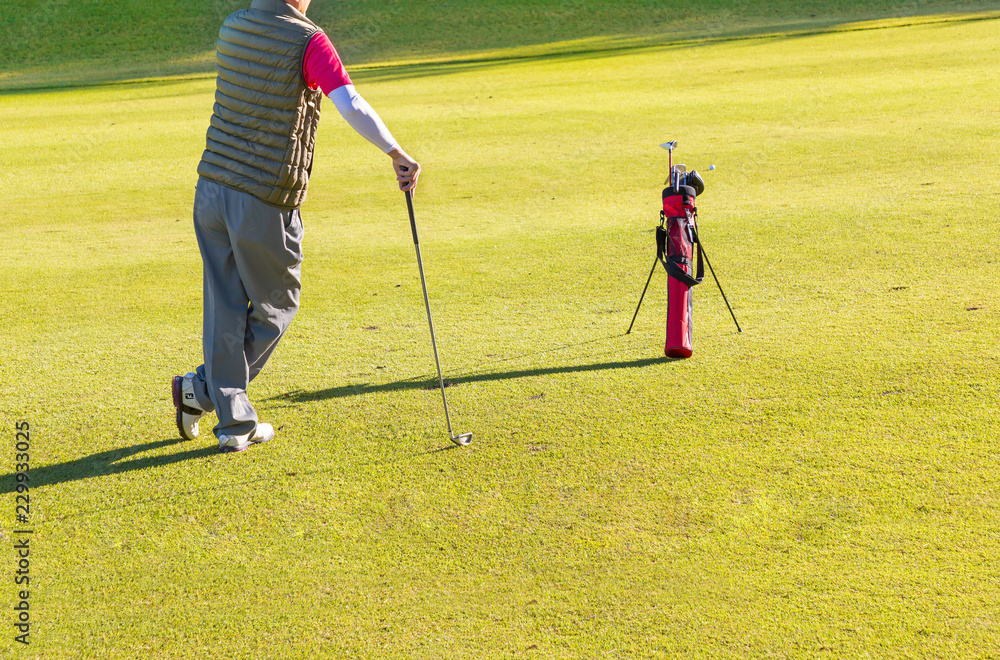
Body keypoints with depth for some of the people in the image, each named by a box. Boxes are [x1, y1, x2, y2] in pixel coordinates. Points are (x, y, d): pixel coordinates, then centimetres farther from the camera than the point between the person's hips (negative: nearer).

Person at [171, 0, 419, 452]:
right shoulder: (307, 42, -12)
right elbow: (351, 106, -25)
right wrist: (397, 154, -21)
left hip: (212, 189, 6)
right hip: (266, 203, -6)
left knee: (225, 310, 10)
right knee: (275, 308, 14)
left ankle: (234, 423, 12)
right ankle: (201, 389, 14)